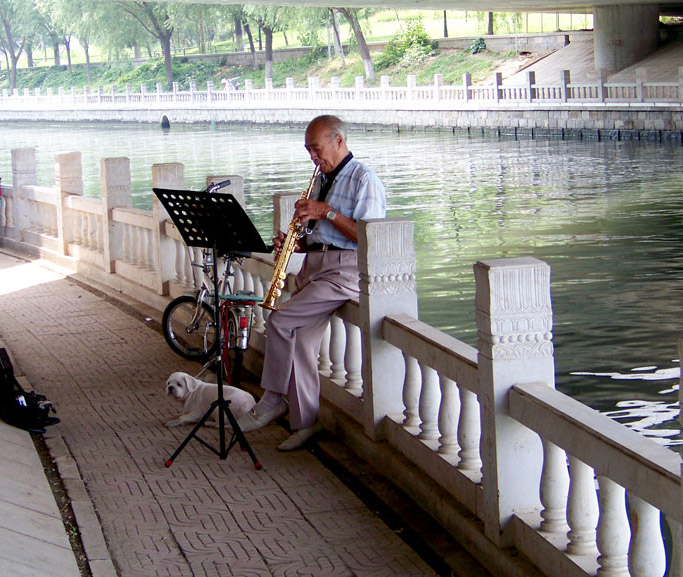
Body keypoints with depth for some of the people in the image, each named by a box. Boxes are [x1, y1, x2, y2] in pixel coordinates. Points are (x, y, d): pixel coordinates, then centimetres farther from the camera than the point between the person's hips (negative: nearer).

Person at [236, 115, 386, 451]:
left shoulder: (364, 180, -7)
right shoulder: (322, 180, 20)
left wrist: (327, 212, -18)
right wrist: (295, 242, 4)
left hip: (345, 270, -8)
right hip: (314, 265, 8)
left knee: (280, 320, -18)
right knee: (302, 340, -5)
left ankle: (273, 400, -2)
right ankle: (305, 422, 0)